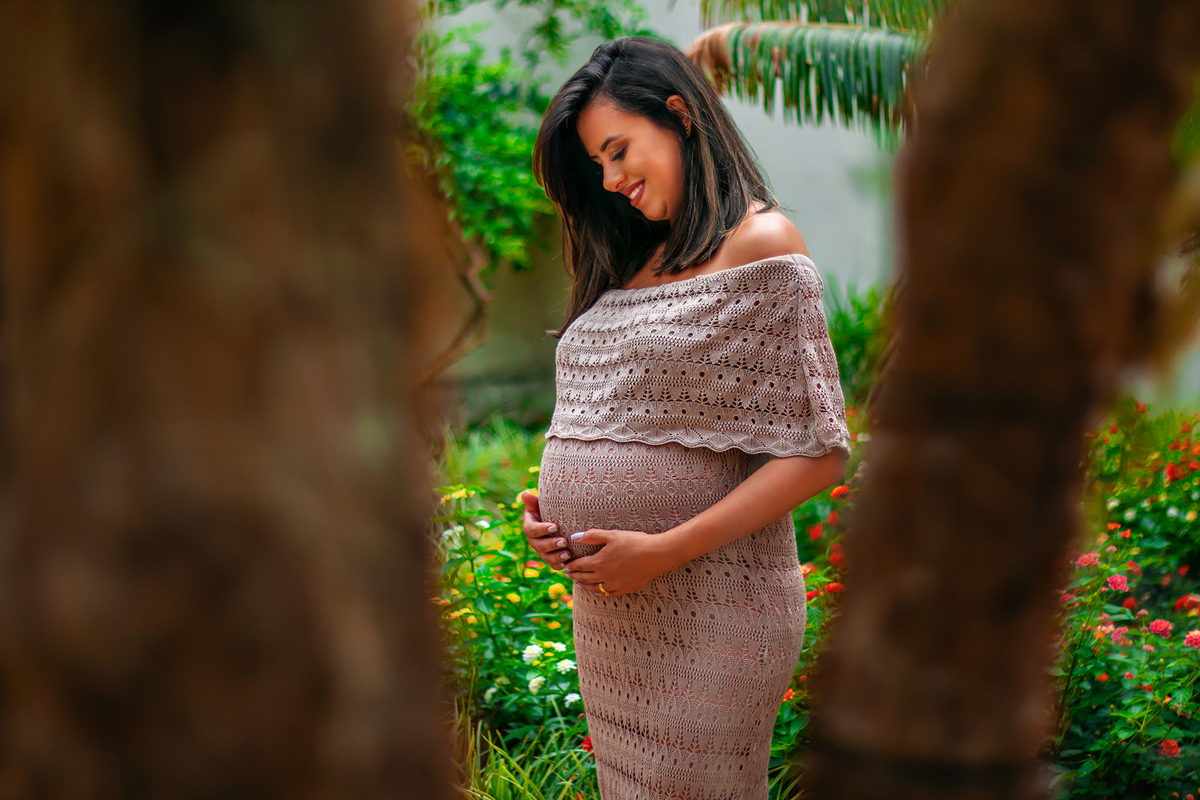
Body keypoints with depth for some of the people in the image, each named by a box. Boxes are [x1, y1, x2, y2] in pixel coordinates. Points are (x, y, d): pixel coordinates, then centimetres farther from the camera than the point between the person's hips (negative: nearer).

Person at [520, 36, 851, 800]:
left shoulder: (759, 244, -8)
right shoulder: (632, 262, 15)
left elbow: (818, 453, -12)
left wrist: (664, 551, -17)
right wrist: (548, 505, 2)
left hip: (710, 609, -7)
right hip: (606, 612, 7)